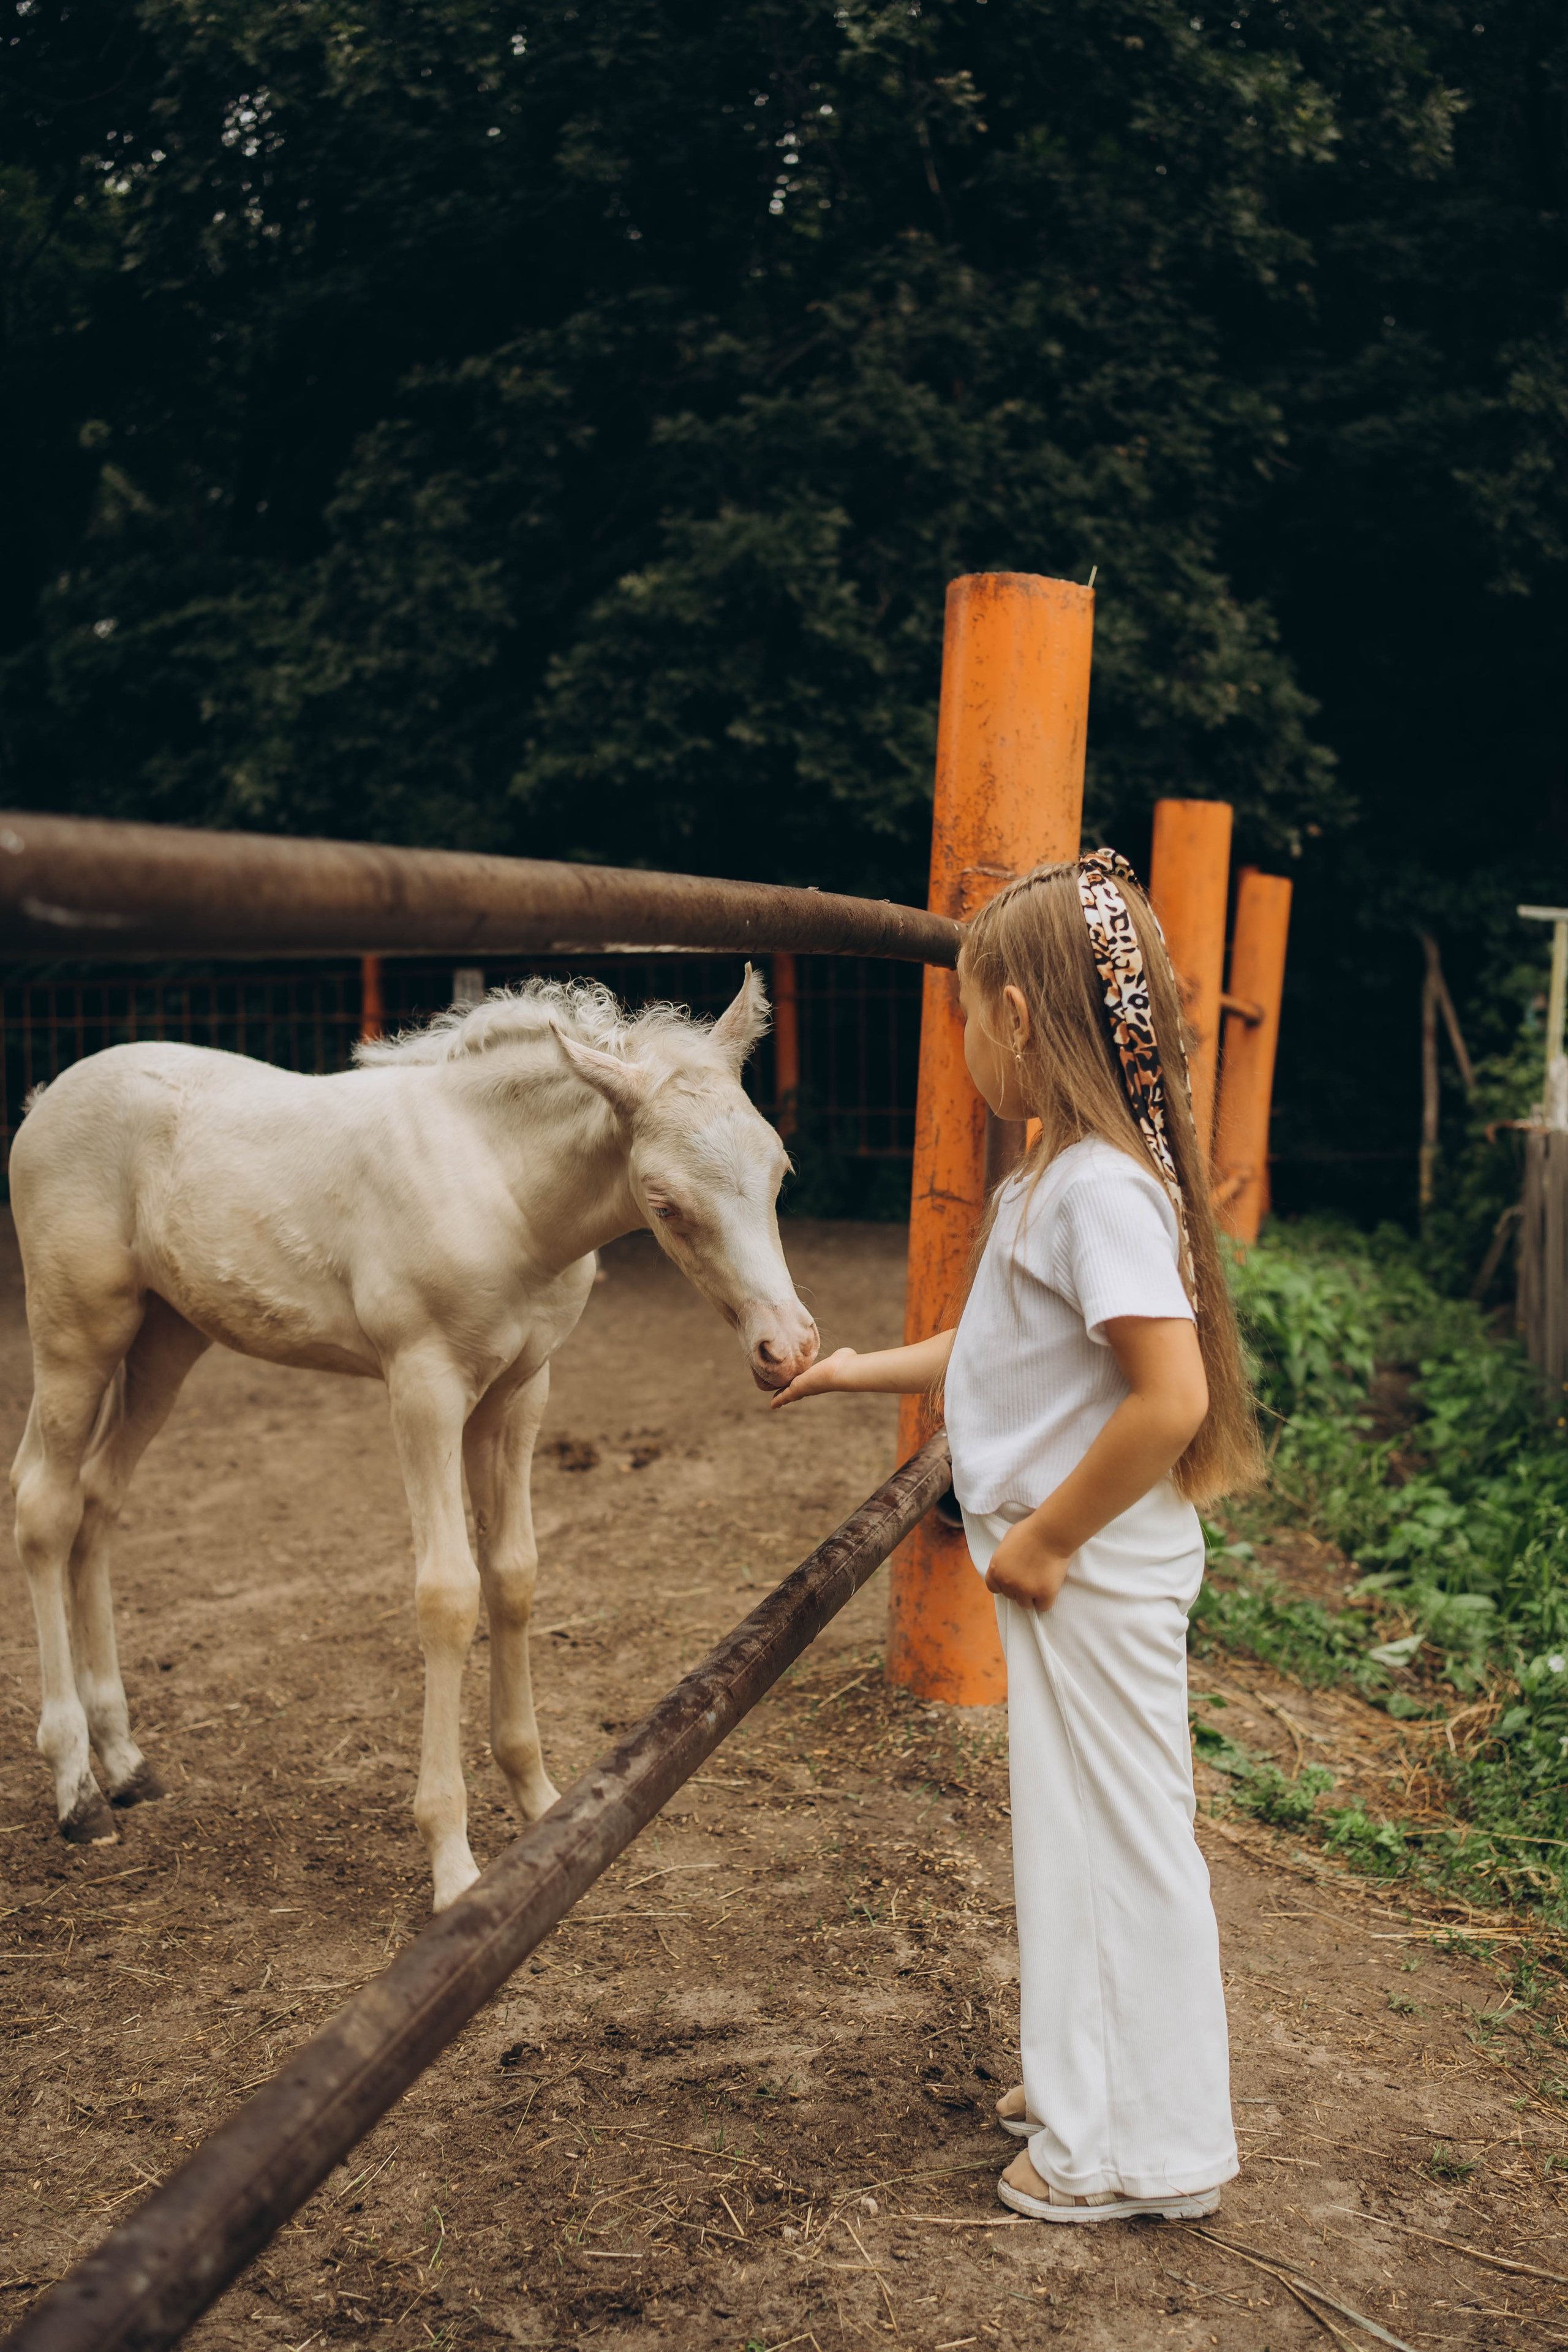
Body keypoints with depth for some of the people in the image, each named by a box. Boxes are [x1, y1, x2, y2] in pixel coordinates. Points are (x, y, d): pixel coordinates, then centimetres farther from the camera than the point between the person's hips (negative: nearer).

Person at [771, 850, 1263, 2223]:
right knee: (1081, 1829, 21)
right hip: (1069, 1564, 10)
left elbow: (1171, 1399, -31)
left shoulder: (1102, 1187, -24)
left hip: (1098, 1571, -10)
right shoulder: (1064, 1174, 7)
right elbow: (1004, 1354, 19)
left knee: (1114, 1837, 4)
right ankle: (1090, 2088, 38)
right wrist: (856, 1370, 24)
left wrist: (1045, 1540, -22)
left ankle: (1142, 2152, 20)